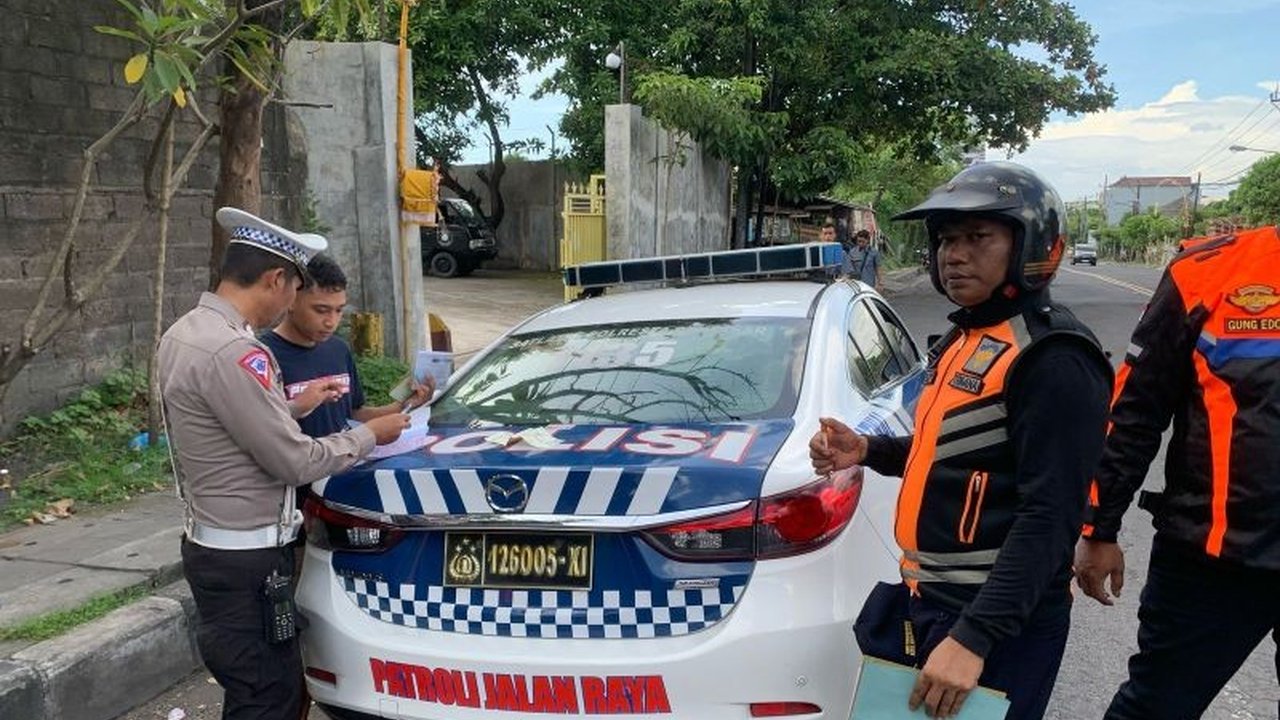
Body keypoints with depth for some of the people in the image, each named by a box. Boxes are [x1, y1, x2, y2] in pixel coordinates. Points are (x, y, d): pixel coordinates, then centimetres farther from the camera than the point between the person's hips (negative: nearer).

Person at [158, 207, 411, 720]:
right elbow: (297, 462, -20)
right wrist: (369, 435, -7)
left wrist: (294, 406, 20)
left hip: (211, 542, 10)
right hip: (246, 559, -10)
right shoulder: (233, 351, -24)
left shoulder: (183, 333, 7)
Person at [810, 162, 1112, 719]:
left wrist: (973, 636, -27)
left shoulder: (1053, 361, -18)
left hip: (999, 621, -9)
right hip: (929, 600, 9)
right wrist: (869, 452, 4)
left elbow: (1049, 517, -24)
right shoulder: (965, 340, 10)